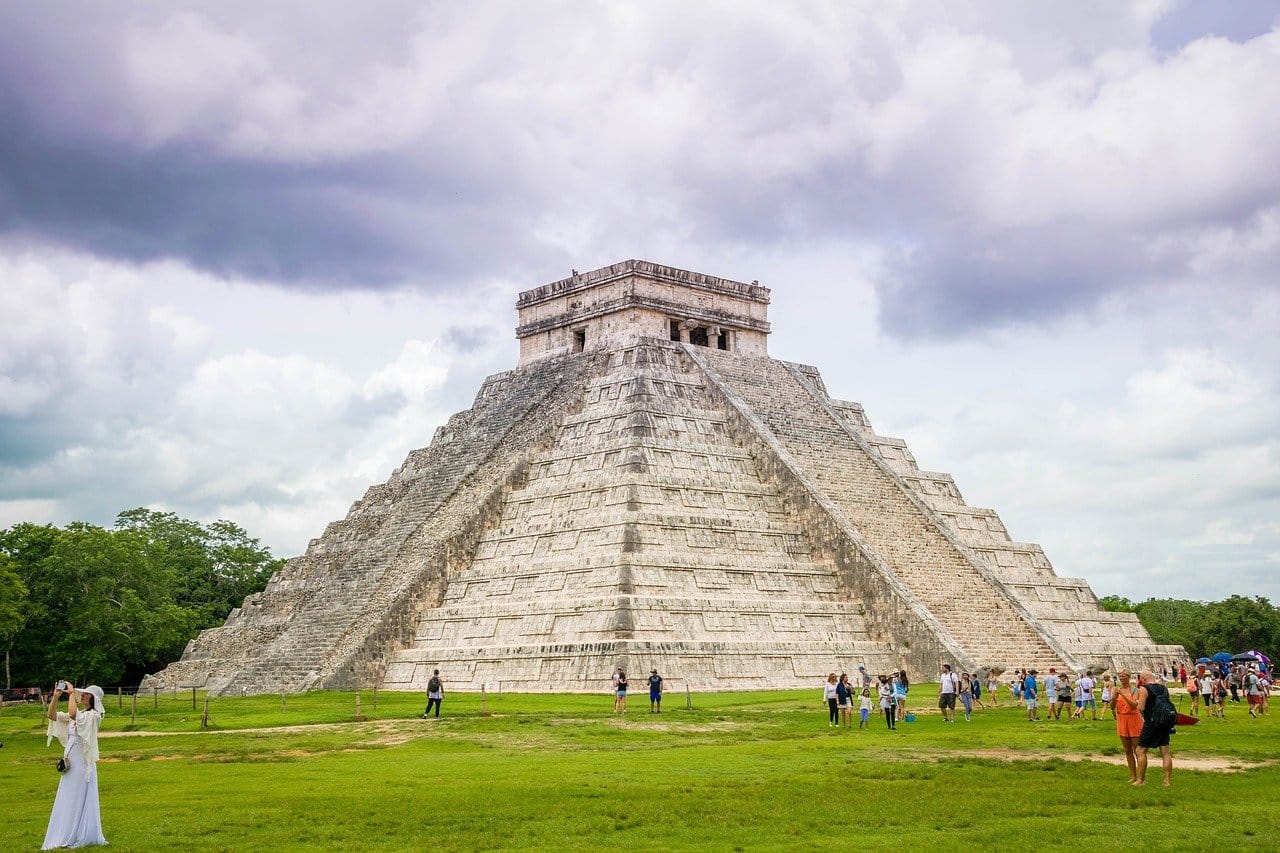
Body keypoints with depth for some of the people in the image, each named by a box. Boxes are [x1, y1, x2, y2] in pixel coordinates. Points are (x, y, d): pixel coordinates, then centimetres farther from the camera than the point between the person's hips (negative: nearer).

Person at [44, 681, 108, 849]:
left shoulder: (93, 716, -11)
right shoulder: (76, 715, 14)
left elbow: (72, 714, -29)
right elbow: (52, 716, 7)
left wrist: (72, 693, -18)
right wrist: (56, 696, -3)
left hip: (83, 764, -8)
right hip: (70, 764, 8)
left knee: (79, 801, -4)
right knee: (67, 801, 12)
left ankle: (82, 837, 3)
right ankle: (66, 837, 18)